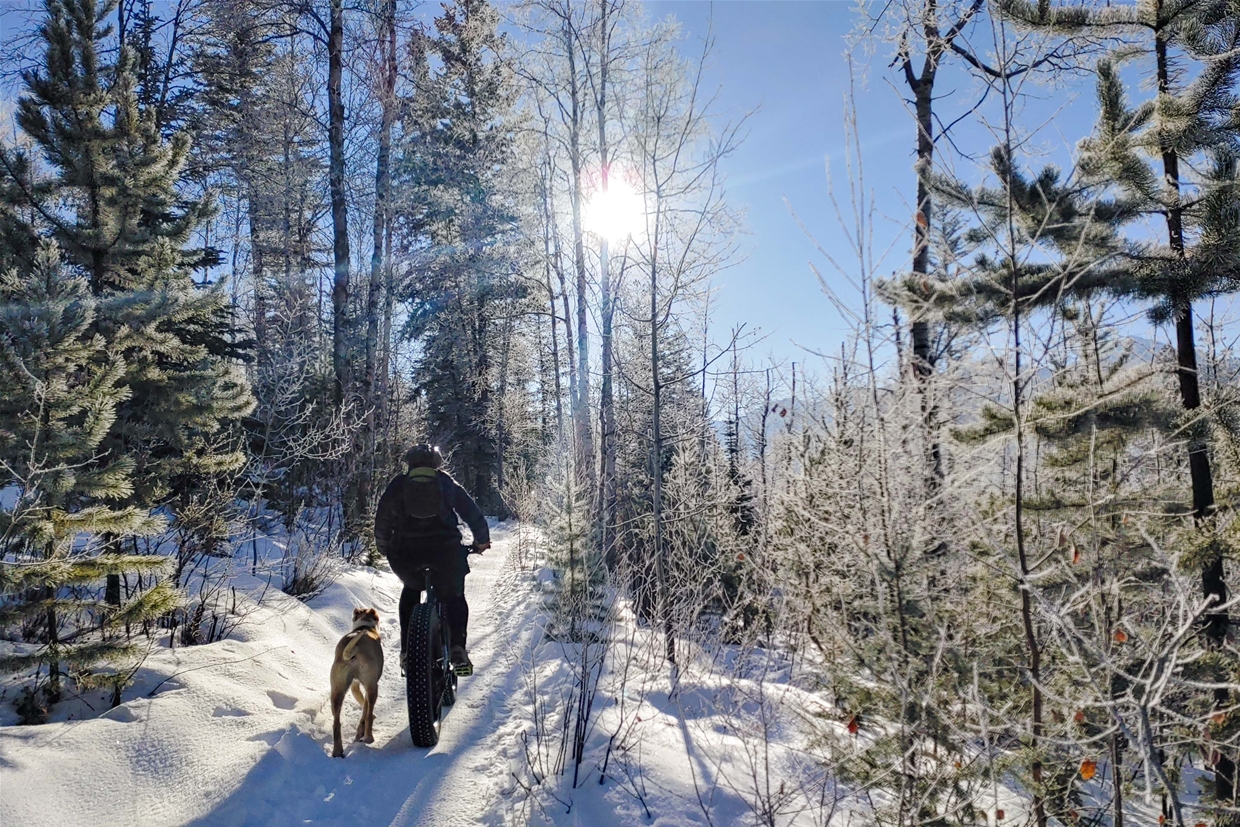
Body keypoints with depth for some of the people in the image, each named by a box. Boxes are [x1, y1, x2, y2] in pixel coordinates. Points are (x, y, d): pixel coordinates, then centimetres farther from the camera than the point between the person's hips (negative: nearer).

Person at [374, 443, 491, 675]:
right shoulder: (446, 482, 17)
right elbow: (472, 512, 17)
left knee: (411, 590, 31)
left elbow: (382, 519, 20)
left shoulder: (398, 484, 16)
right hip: (445, 549, -1)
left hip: (405, 553, 1)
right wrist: (482, 540, 30)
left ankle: (406, 650, 21)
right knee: (454, 595, 23)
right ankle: (457, 648, 1)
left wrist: (384, 548, 36)